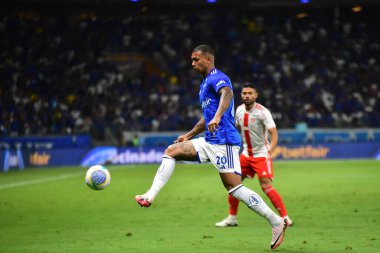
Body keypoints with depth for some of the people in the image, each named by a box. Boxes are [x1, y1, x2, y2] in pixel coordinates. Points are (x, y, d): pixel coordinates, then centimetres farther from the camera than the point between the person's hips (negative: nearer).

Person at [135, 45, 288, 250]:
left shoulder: (217, 77, -9)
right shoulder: (206, 83, 23)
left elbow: (227, 94, -33)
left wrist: (217, 117, -48)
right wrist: (189, 135, 32)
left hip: (224, 142, -10)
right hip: (209, 142, 10)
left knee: (234, 187, -15)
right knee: (171, 151, 4)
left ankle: (276, 222, -11)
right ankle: (150, 196, -3)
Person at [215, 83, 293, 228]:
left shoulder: (262, 112, -17)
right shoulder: (239, 110, 3)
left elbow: (274, 134, -21)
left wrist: (269, 152, -35)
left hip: (261, 154, -7)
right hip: (246, 154, 7)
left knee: (266, 186, -17)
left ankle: (285, 218, -11)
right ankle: (232, 218, 17)